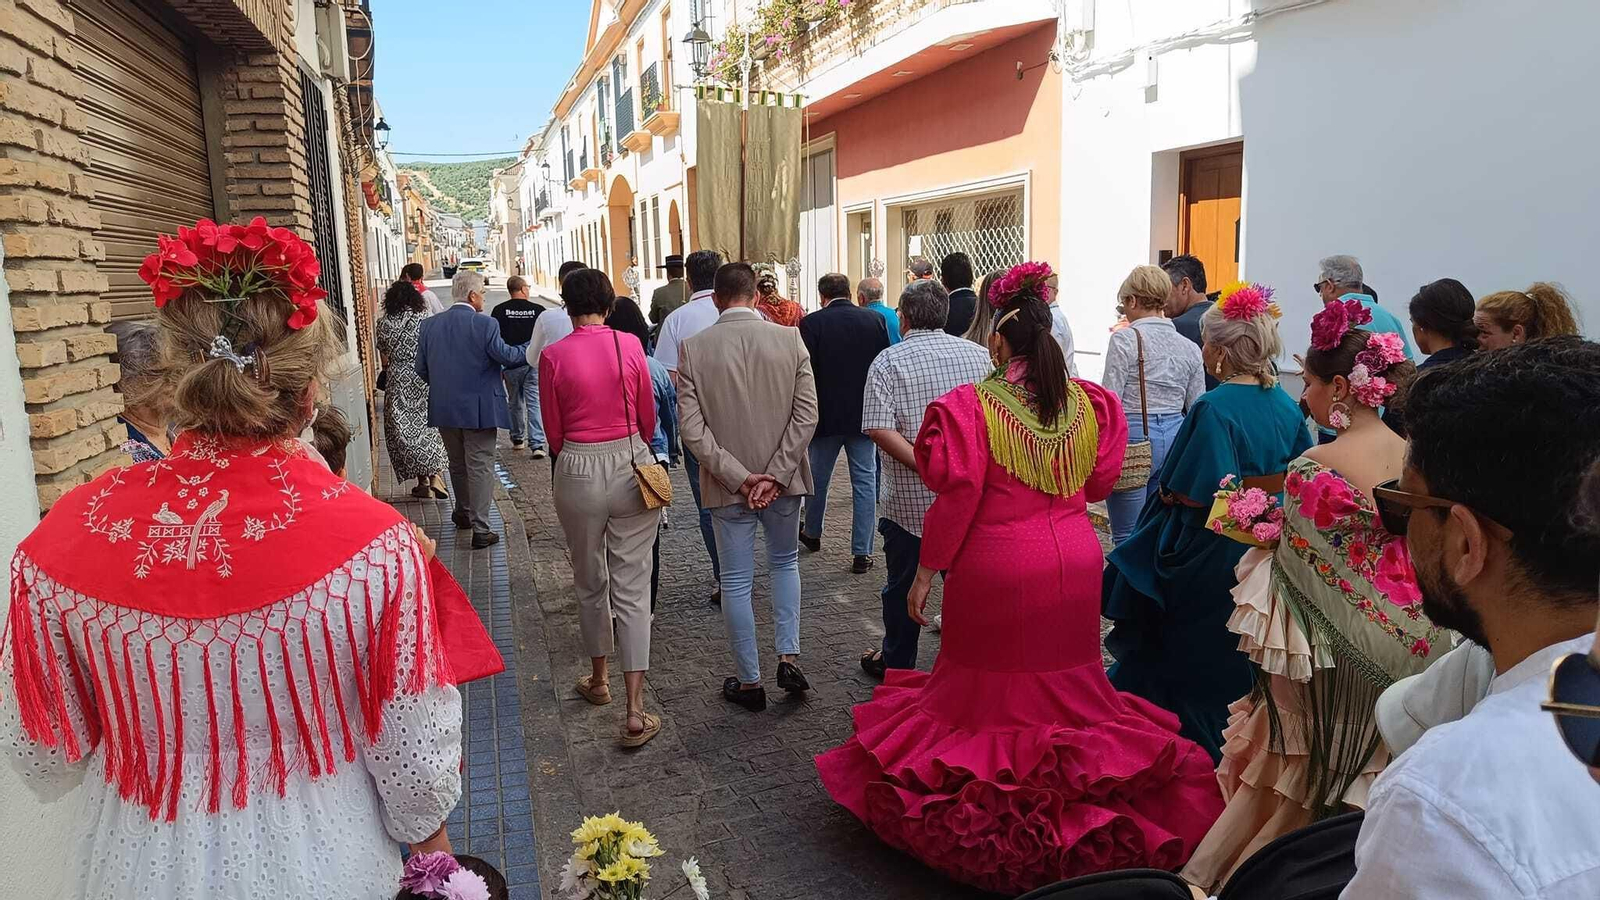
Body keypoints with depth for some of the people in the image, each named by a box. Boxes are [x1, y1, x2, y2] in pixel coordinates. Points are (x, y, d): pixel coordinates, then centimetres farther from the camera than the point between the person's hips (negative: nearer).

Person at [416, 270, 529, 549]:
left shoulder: (429, 325, 2)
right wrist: (532, 349, 5)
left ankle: (463, 513, 39)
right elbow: (506, 356, -11)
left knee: (457, 464, 22)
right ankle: (480, 529, 0)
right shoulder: (485, 324, -14)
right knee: (480, 466, 0)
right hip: (478, 408, -5)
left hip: (444, 409, 5)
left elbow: (421, 369, 6)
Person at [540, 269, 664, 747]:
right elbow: (648, 417, 4)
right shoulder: (630, 345, -6)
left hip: (578, 471, 0)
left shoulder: (553, 356, -7)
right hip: (632, 465, 0)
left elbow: (554, 431, 2)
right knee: (632, 587, 4)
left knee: (590, 583, 20)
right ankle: (636, 713, 1)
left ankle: (599, 678, 38)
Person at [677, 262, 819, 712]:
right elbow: (806, 414, -10)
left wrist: (738, 476, -11)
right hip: (783, 479, 1)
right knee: (785, 563, 24)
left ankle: (749, 682, 20)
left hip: (728, 486, -1)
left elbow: (691, 428, -12)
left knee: (737, 582, 10)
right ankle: (789, 657, 16)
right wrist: (775, 474, -10)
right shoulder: (790, 339, -6)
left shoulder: (693, 349, -7)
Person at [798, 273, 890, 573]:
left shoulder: (811, 324, -9)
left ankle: (812, 533, 37)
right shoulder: (875, 320, -1)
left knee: (818, 478, 17)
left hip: (825, 414, -1)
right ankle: (862, 552, 5)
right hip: (864, 414, 1)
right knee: (865, 481, 5)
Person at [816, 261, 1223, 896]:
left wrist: (925, 572, -6)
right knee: (1068, 684, 18)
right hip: (1075, 560, 4)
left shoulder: (970, 407, -16)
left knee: (990, 689, 14)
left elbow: (956, 498, -16)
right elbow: (1099, 482, 7)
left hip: (995, 569, -4)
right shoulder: (1090, 403, -2)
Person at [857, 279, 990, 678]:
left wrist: (923, 464, -18)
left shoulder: (888, 362, -8)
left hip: (909, 497, -3)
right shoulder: (979, 354, 2)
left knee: (902, 585, 13)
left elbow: (878, 428, -20)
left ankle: (896, 662, 29)